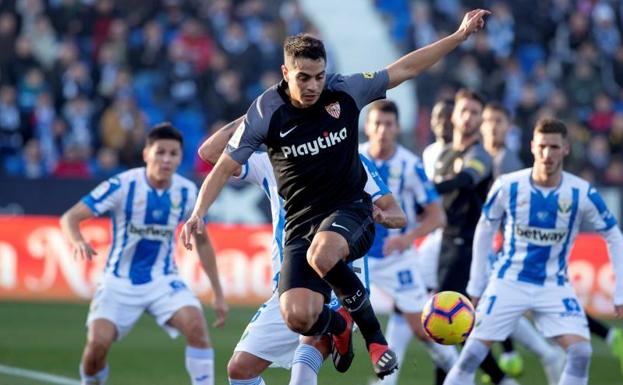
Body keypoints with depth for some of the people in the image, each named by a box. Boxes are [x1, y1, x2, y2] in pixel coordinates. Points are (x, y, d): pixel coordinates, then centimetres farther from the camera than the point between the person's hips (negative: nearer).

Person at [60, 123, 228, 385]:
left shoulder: (187, 192, -6)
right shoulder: (123, 185, -16)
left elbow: (202, 241, 10)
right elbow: (69, 218, -17)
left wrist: (218, 294, 9)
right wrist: (78, 241, -41)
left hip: (162, 279, 2)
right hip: (120, 282, -2)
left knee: (197, 326, -24)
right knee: (98, 341, -21)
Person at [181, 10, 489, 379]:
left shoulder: (346, 91, -7)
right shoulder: (265, 113, -8)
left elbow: (406, 68, 3)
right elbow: (226, 167, -2)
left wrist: (460, 35, 1)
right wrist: (199, 213, -16)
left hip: (349, 210, -1)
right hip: (301, 221, 1)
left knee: (322, 255, -38)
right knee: (298, 317, -20)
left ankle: (374, 334, -11)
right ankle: (339, 325, 21)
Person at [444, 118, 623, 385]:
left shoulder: (582, 193, -12)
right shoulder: (508, 186, -12)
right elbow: (485, 230, 4)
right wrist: (475, 286, 5)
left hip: (554, 286, 1)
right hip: (509, 281, 0)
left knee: (581, 352, -18)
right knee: (472, 354, -8)